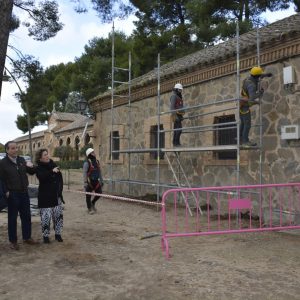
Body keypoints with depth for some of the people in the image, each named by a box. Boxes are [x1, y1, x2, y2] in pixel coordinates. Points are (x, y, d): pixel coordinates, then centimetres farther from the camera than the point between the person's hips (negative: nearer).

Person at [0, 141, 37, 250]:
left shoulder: (21, 160, 8)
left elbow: (31, 172, 16)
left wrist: (31, 167, -5)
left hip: (24, 192, 5)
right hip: (12, 194, -5)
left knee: (26, 216, 13)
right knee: (12, 218, 4)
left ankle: (27, 237, 27)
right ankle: (13, 241, 16)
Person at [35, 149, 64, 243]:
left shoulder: (53, 164, 7)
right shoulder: (38, 168, -6)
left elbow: (60, 178, 12)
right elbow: (42, 177, -26)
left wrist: (60, 189, 5)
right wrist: (52, 171, -34)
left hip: (56, 196, 5)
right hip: (45, 197, -4)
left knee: (58, 216, 8)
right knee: (46, 217, -2)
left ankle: (58, 234, 22)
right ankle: (45, 235, 14)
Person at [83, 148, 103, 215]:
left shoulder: (97, 161, 9)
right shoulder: (87, 163, -11)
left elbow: (99, 172, 15)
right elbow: (85, 173, -13)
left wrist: (101, 180, 15)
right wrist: (85, 183, -18)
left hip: (96, 181, 6)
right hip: (89, 181, -6)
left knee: (99, 193, 5)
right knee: (88, 195, 4)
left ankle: (93, 203, 31)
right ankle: (89, 209, 18)